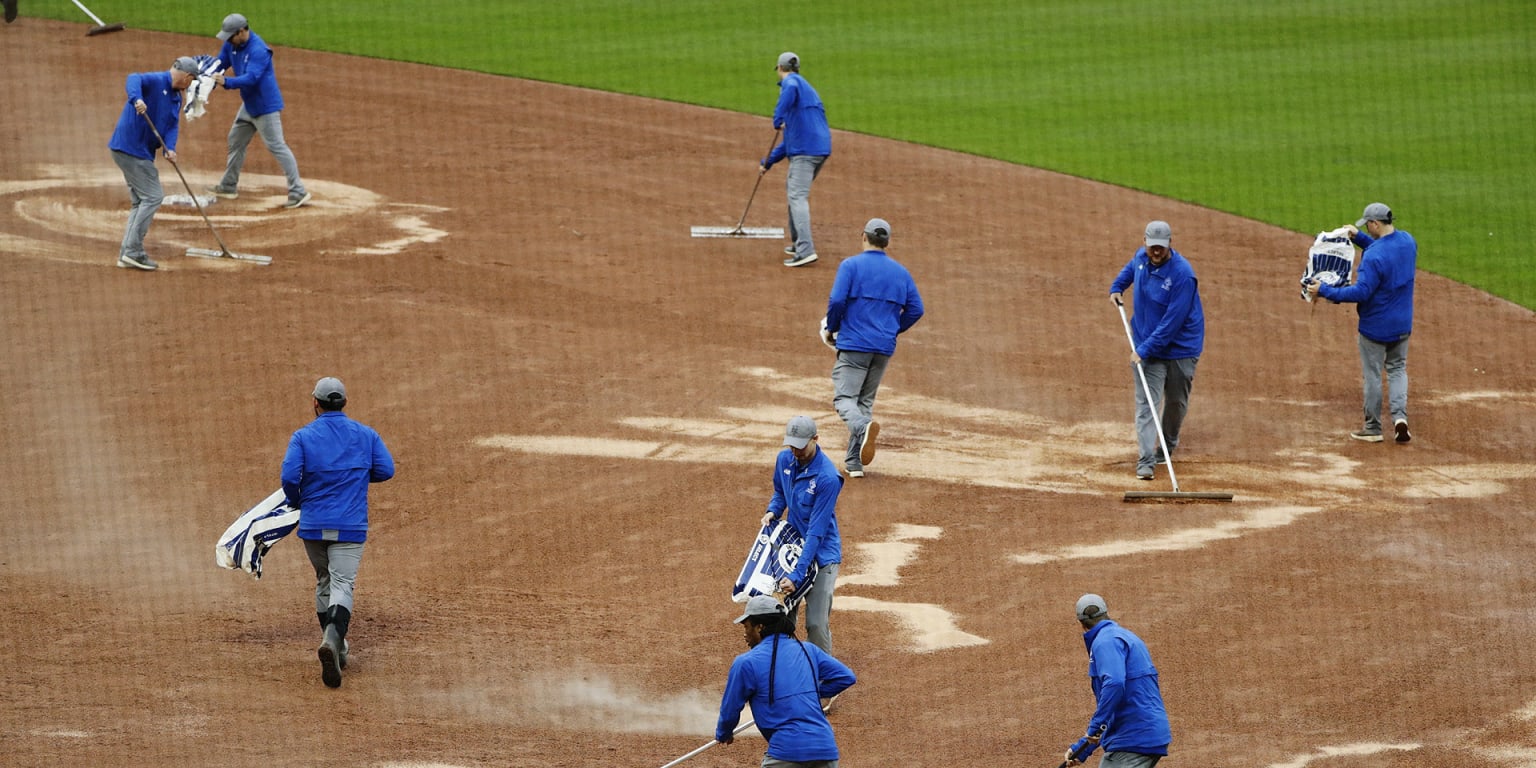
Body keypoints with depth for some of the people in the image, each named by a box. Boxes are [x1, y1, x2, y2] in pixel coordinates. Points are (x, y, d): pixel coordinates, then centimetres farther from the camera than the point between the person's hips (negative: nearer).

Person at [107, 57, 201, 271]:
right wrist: (136, 99, -53)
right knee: (153, 196, -10)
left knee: (141, 201, 15)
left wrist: (169, 148, -16)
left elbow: (172, 125, 4)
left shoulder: (176, 98, 14)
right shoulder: (155, 81, -12)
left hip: (141, 152, 10)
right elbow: (134, 79, -32)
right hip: (131, 147, -10)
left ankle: (127, 253, 18)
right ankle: (133, 251, -11)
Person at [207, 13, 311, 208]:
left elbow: (251, 78, -33)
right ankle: (228, 186, 35)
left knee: (277, 146, -11)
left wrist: (226, 82, -45)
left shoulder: (258, 50, -26)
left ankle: (298, 192, -11)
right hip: (248, 104, 10)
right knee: (236, 141, 20)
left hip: (265, 106, -10)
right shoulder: (232, 45, 1)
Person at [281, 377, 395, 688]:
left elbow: (289, 477, -13)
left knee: (324, 581, 19)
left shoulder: (303, 436, -3)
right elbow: (386, 470, 1)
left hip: (312, 524, 1)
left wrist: (296, 501, 7)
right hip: (349, 527, -1)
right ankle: (333, 637, -36)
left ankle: (335, 649, 22)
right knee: (342, 584, -8)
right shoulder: (365, 434, 3)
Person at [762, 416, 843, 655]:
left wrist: (797, 575, -31)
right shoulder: (785, 459, -3)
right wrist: (773, 511, -4)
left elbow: (816, 532, -26)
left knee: (817, 624, -11)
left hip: (821, 554, -6)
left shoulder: (828, 478, -24)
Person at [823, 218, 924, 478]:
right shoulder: (901, 272, 10)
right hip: (885, 347, 5)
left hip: (853, 342, -5)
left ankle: (864, 427, -39)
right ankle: (854, 461, 12)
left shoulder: (851, 265, -4)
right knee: (865, 400, 14)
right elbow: (916, 309, 8)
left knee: (844, 398, -6)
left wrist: (832, 328, 3)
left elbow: (837, 300, -14)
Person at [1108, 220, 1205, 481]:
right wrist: (1116, 288, 12)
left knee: (1176, 401, 14)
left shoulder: (1182, 274, -25)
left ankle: (1168, 444, 41)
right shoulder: (1142, 257, -5)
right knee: (1146, 403, -9)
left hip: (1181, 348, -3)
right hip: (1146, 346, 3)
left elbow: (1172, 322, -26)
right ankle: (1145, 461, -16)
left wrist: (1144, 349, -27)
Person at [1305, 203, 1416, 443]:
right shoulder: (1408, 241, -2)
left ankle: (1373, 428, 15)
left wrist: (1324, 291, -24)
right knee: (1397, 369, 19)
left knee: (1372, 374, 7)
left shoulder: (1374, 255, -27)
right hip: (1402, 323, 7)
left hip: (1376, 325, -7)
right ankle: (1400, 416, 1)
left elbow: (1362, 292, -28)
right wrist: (1359, 238, 16)